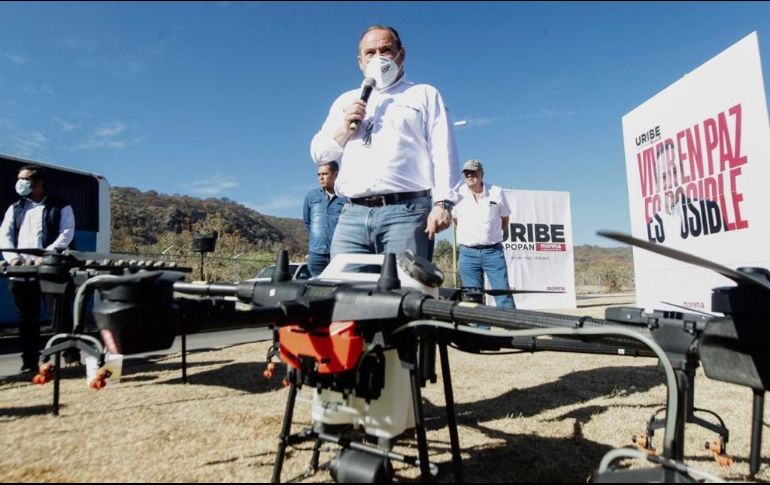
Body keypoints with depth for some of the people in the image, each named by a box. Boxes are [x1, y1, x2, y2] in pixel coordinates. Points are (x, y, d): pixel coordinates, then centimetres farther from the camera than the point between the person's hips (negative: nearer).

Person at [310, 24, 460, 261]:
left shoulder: (425, 95, 16)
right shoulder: (345, 101, 26)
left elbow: (443, 153, 4)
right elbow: (319, 153, 22)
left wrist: (442, 203, -10)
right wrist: (346, 128, 4)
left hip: (406, 213, -3)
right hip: (352, 215, 3)